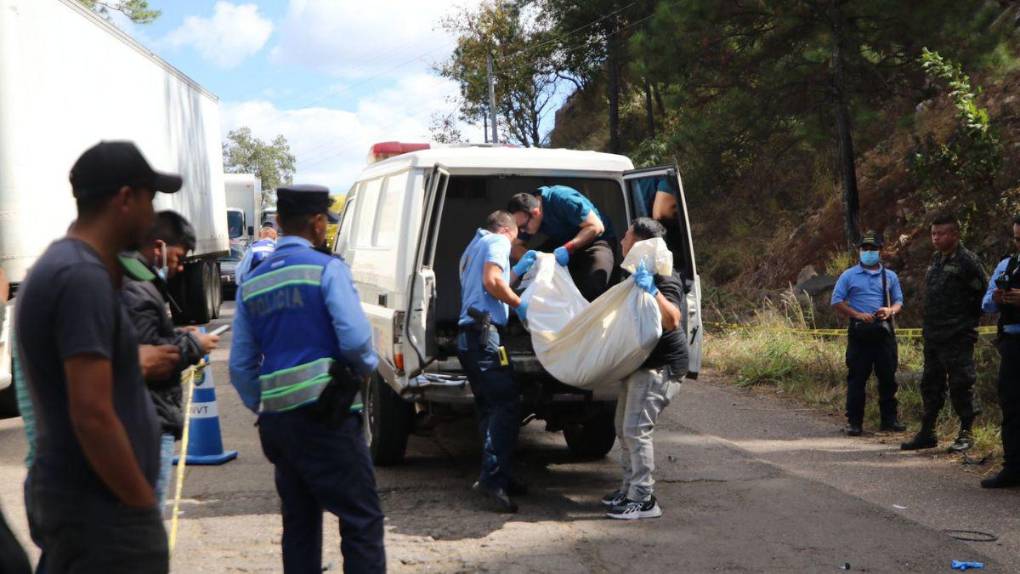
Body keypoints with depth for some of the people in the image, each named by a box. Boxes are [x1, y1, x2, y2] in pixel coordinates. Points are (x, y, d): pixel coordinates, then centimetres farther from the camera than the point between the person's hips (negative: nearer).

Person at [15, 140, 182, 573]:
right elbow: (92, 416, -23)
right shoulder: (84, 276, -18)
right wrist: (144, 506, -15)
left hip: (66, 496, 10)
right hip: (101, 510, -10)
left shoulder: (60, 264, 12)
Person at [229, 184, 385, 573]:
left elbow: (241, 366, 12)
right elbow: (356, 337, -16)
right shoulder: (326, 268, -6)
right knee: (362, 520, -2)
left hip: (276, 420, 7)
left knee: (299, 523, 15)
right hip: (325, 414, -6)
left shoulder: (252, 284, 12)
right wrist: (366, 367, 4)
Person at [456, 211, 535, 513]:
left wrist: (518, 269, 35)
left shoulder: (473, 247, 31)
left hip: (468, 334, 10)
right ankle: (493, 479, -24)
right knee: (506, 403, -15)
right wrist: (519, 304, -6)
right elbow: (492, 282, -15)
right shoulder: (497, 242, 1)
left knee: (491, 407, 12)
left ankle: (498, 477, 14)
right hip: (485, 332, -10)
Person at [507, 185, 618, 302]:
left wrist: (568, 248, -40)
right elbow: (515, 246, -5)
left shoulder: (562, 199, -30)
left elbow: (596, 227, -30)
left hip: (596, 239, -7)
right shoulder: (524, 216, -11)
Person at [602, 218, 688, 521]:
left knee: (637, 429, -14)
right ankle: (630, 489, 25)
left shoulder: (664, 279, -19)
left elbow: (672, 321, -36)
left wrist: (651, 290, -45)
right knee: (624, 427, 15)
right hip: (640, 362, 11)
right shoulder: (638, 274, 14)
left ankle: (643, 500, -9)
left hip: (660, 366, -11)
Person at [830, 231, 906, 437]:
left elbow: (899, 301, 15)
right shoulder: (849, 276, 5)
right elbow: (837, 302, 1)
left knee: (888, 377, 5)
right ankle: (854, 421, 2)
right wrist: (857, 315, -13)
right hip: (859, 332, -3)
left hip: (884, 332, 3)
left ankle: (890, 419, 15)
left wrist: (890, 310, -9)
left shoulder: (890, 276, 14)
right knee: (857, 378, -2)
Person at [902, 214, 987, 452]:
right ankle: (927, 433, 22)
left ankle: (966, 434, 8)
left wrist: (967, 320, -6)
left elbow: (984, 293, -11)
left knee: (960, 385, -2)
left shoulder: (966, 261, -11)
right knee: (930, 385, 13)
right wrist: (929, 325, 16)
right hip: (933, 335, 8)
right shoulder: (935, 260, 13)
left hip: (957, 337, -8)